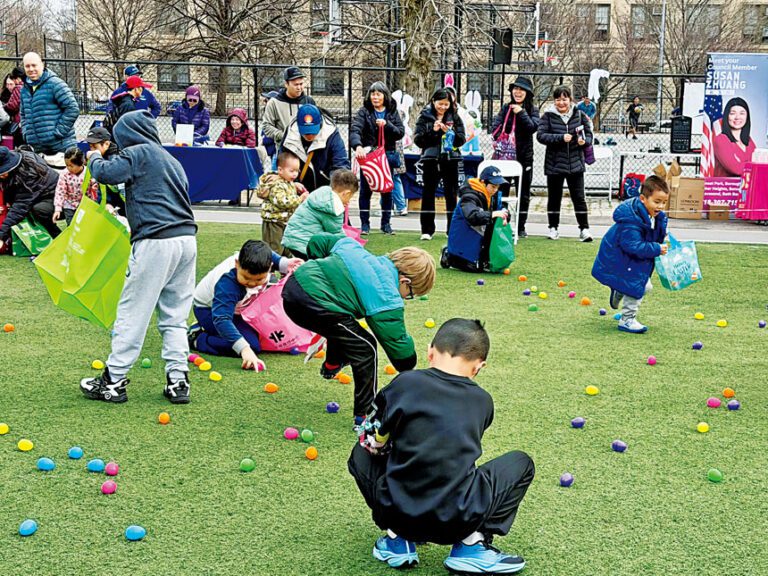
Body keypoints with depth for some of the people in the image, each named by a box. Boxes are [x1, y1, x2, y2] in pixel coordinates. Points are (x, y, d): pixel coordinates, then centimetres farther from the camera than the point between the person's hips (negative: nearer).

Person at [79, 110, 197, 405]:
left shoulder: (139, 153, 0)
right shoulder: (172, 160, 24)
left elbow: (106, 173, -12)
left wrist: (95, 159, 10)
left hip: (155, 242, -7)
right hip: (186, 238, 8)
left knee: (132, 313, -1)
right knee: (175, 317, 12)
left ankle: (114, 381, 5)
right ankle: (178, 380, 9)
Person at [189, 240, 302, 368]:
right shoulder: (227, 284, -44)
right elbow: (221, 318, -52)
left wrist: (285, 264, -12)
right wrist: (244, 348, -62)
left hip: (233, 305, 8)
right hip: (209, 309, -8)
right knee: (252, 345, -22)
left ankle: (204, 329, 26)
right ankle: (196, 339, -8)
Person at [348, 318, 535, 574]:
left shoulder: (405, 383, -2)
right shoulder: (483, 401, 6)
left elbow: (371, 441, 7)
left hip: (398, 513, 1)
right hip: (458, 521, 0)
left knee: (362, 454, 29)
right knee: (521, 463, 22)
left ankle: (397, 541, 17)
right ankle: (471, 545, 7)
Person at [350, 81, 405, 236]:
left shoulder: (393, 112, 6)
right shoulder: (364, 111, -3)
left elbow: (400, 132, -1)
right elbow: (355, 129, -18)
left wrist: (387, 124, -18)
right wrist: (357, 146, -36)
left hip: (387, 155, 2)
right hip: (367, 155, -2)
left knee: (387, 191, 8)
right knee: (365, 191, 2)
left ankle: (386, 223, 19)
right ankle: (365, 224, 10)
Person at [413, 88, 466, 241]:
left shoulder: (455, 117, 6)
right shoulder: (425, 117, 3)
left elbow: (461, 139, 2)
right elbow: (418, 139, -4)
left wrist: (450, 132, -15)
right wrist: (433, 130, -16)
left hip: (450, 160, 1)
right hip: (431, 159, -1)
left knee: (451, 195, 5)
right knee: (428, 194, 1)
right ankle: (427, 230, 6)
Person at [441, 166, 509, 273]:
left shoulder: (491, 197, 7)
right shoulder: (469, 197, -22)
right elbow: (472, 216, -39)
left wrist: (504, 215, -19)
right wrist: (492, 214, -48)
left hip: (478, 239, 9)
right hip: (463, 239, -9)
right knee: (476, 267, -18)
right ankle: (448, 256, 4)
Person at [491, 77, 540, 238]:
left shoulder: (532, 110, 2)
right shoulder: (506, 108, 5)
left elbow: (533, 127, -13)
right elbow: (495, 128, -2)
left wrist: (521, 113, -18)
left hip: (525, 156, 0)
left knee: (524, 193, 7)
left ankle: (521, 227, 15)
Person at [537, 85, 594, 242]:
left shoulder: (579, 115, 3)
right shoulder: (548, 116, -3)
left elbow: (589, 133, 10)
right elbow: (541, 135, -11)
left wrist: (584, 141, -13)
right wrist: (560, 138, -22)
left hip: (575, 163, 1)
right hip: (554, 163, 0)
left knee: (579, 197, 1)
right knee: (554, 197, 10)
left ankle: (584, 229, 6)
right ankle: (553, 228, 22)